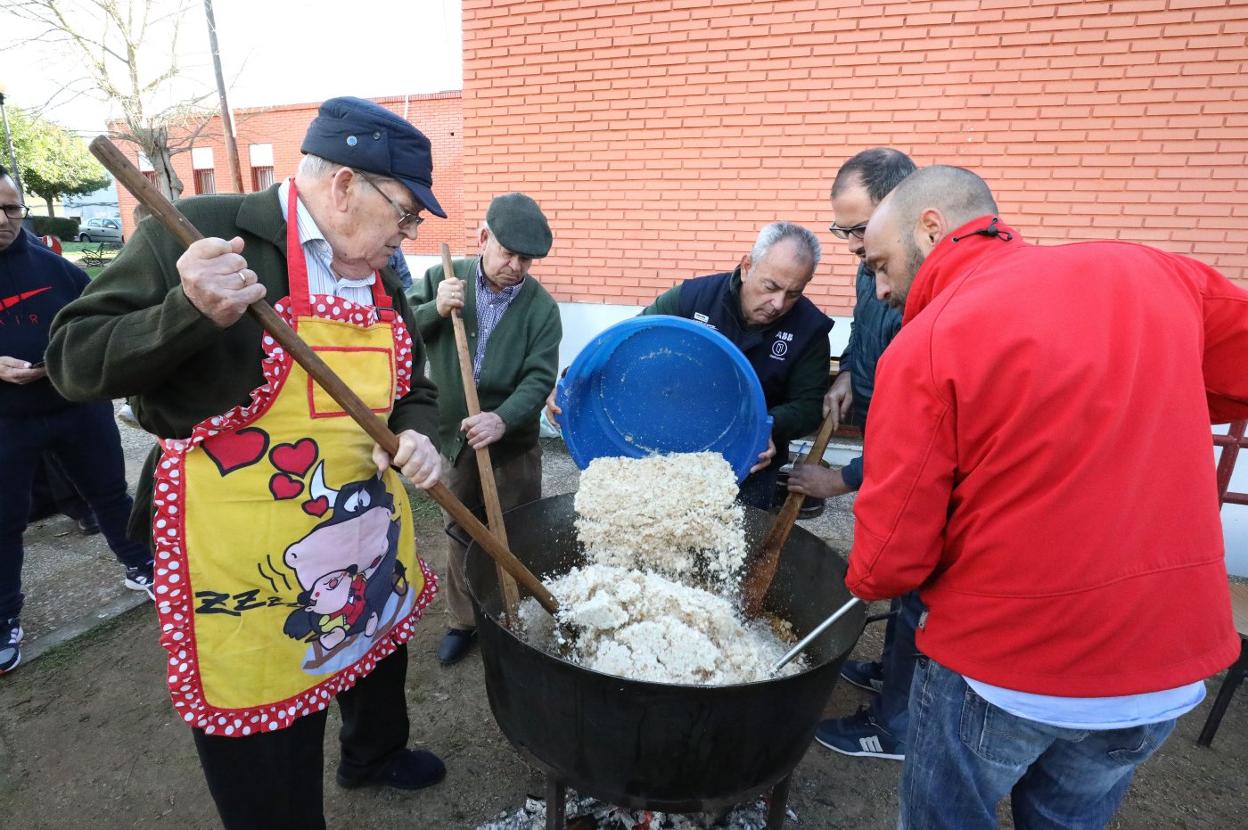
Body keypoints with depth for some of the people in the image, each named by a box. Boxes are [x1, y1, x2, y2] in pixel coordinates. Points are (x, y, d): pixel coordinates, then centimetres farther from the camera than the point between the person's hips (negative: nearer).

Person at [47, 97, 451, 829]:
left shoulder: (382, 277, 4)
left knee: (380, 653, 31)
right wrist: (191, 311, -31)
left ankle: (375, 755, 61)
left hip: (372, 542, 7)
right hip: (249, 559, -7)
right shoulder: (199, 233, -15)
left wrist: (417, 438, -9)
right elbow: (76, 360, -13)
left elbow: (414, 391, 13)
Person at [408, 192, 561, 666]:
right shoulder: (443, 279, -3)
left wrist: (503, 418, -33)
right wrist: (435, 310, -19)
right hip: (453, 440, 2)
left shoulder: (542, 307, -9)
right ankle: (463, 621, 35)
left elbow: (539, 378, -16)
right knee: (459, 536, 16)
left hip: (514, 445, -2)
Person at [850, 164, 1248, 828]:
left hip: (999, 670, -5)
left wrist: (867, 582, 5)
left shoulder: (923, 346, -19)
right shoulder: (1158, 274, -3)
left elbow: (887, 560, -16)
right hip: (1170, 670, 6)